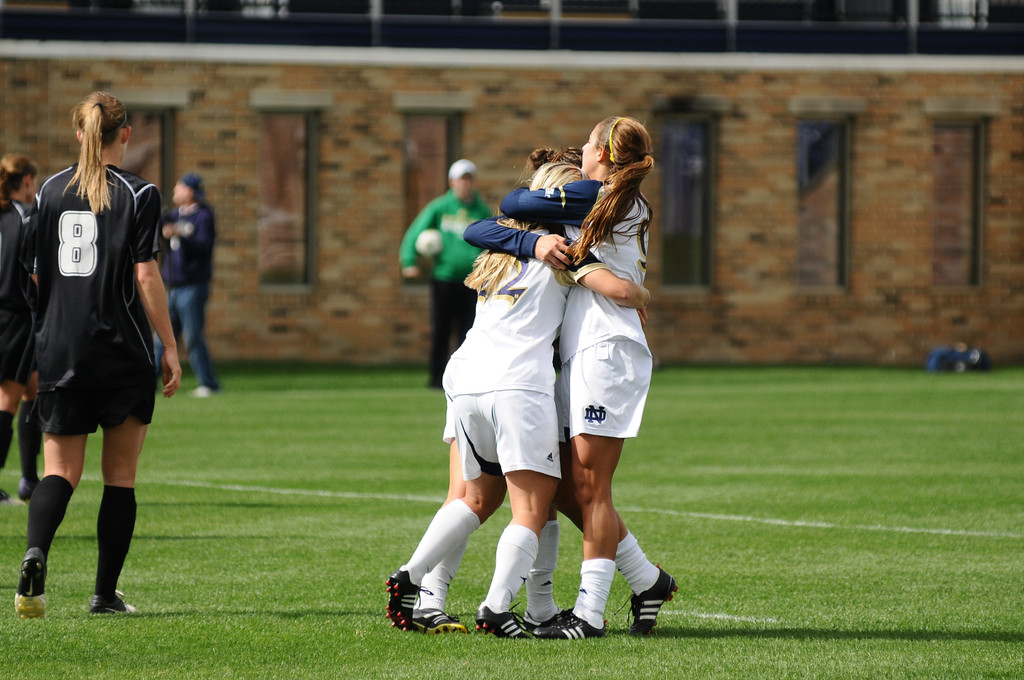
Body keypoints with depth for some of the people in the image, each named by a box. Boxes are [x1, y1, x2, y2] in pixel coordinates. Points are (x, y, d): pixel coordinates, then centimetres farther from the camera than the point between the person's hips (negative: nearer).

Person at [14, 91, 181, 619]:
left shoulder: (50, 191, 6)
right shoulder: (138, 195, -6)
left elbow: (35, 274, 9)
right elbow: (146, 277, -10)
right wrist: (170, 347, -4)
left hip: (58, 352, 3)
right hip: (123, 353, -3)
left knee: (60, 471, 4)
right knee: (120, 476, 9)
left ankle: (36, 552, -25)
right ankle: (106, 592, 8)